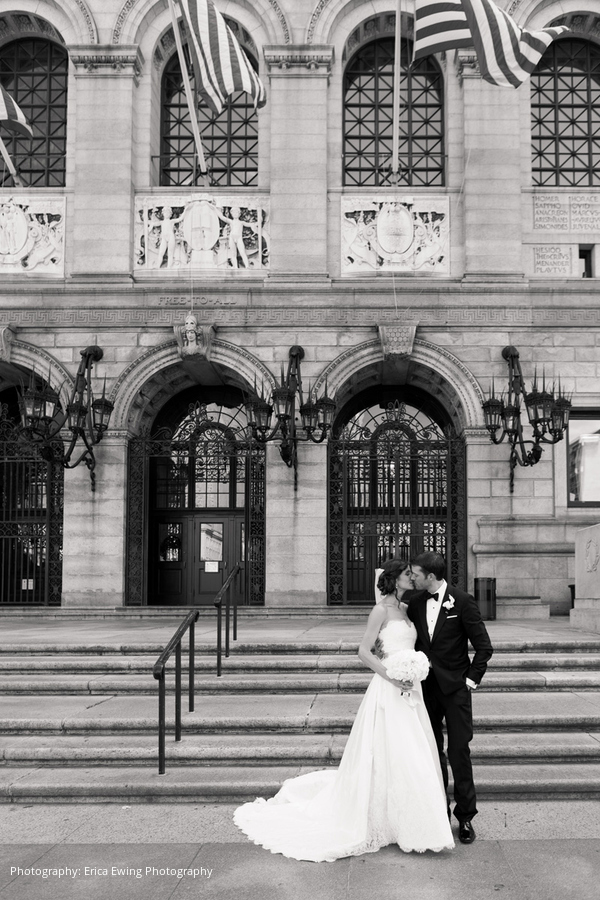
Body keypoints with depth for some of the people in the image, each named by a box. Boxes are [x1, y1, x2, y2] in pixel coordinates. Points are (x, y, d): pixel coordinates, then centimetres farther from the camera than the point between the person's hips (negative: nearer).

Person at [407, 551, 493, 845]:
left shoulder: (462, 601, -11)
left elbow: (484, 645, -7)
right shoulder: (415, 602, 3)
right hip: (426, 686, 5)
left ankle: (465, 816, 11)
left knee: (459, 752, -2)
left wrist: (473, 678, -9)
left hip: (455, 688, -4)